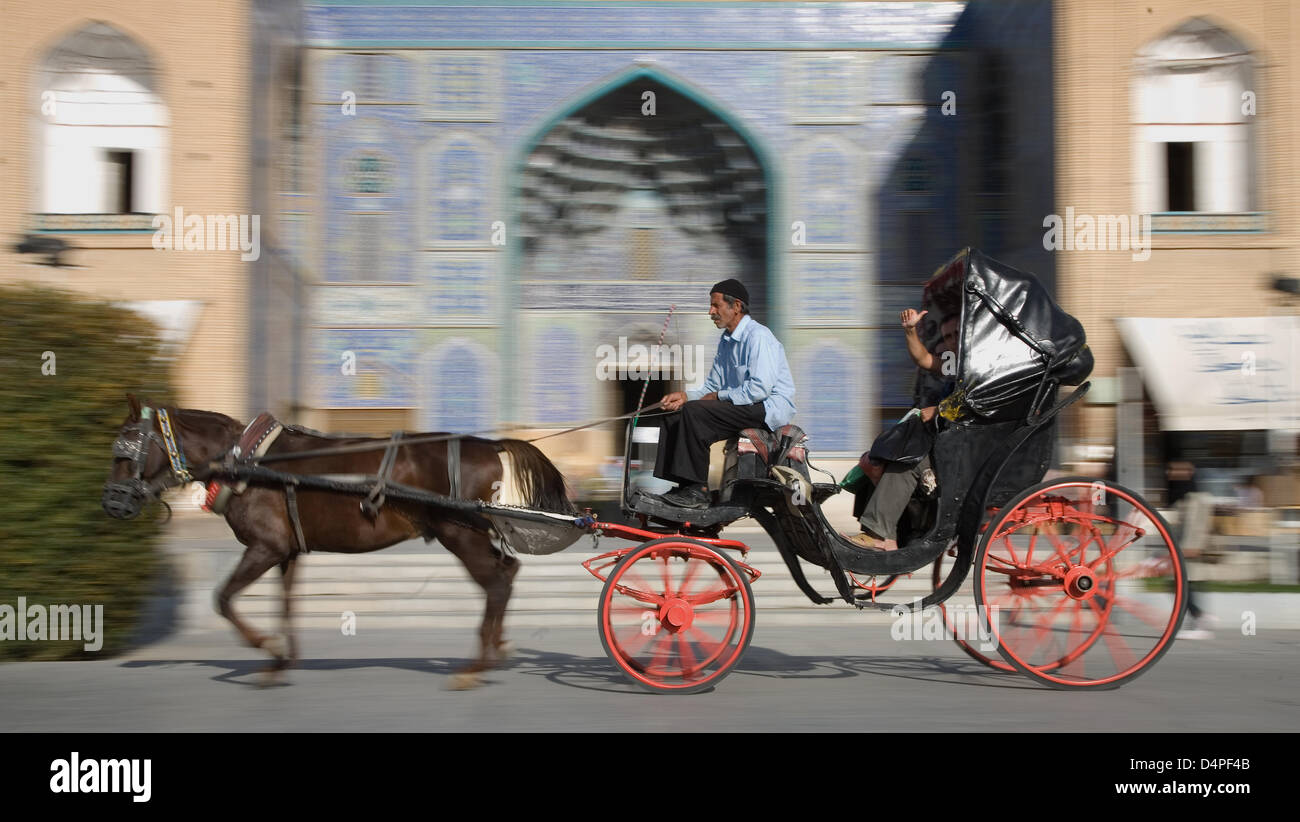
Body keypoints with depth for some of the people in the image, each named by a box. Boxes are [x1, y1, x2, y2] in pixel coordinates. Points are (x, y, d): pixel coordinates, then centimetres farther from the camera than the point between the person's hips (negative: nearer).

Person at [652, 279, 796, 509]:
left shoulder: (758, 337, -13)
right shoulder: (726, 341, 17)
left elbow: (760, 388, -23)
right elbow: (713, 387, 19)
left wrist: (718, 397, -15)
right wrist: (686, 396, 0)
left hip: (769, 409, -10)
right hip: (739, 405, 10)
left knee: (693, 412, -25)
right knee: (675, 414, -3)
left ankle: (698, 491, -23)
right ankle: (684, 487, -9)